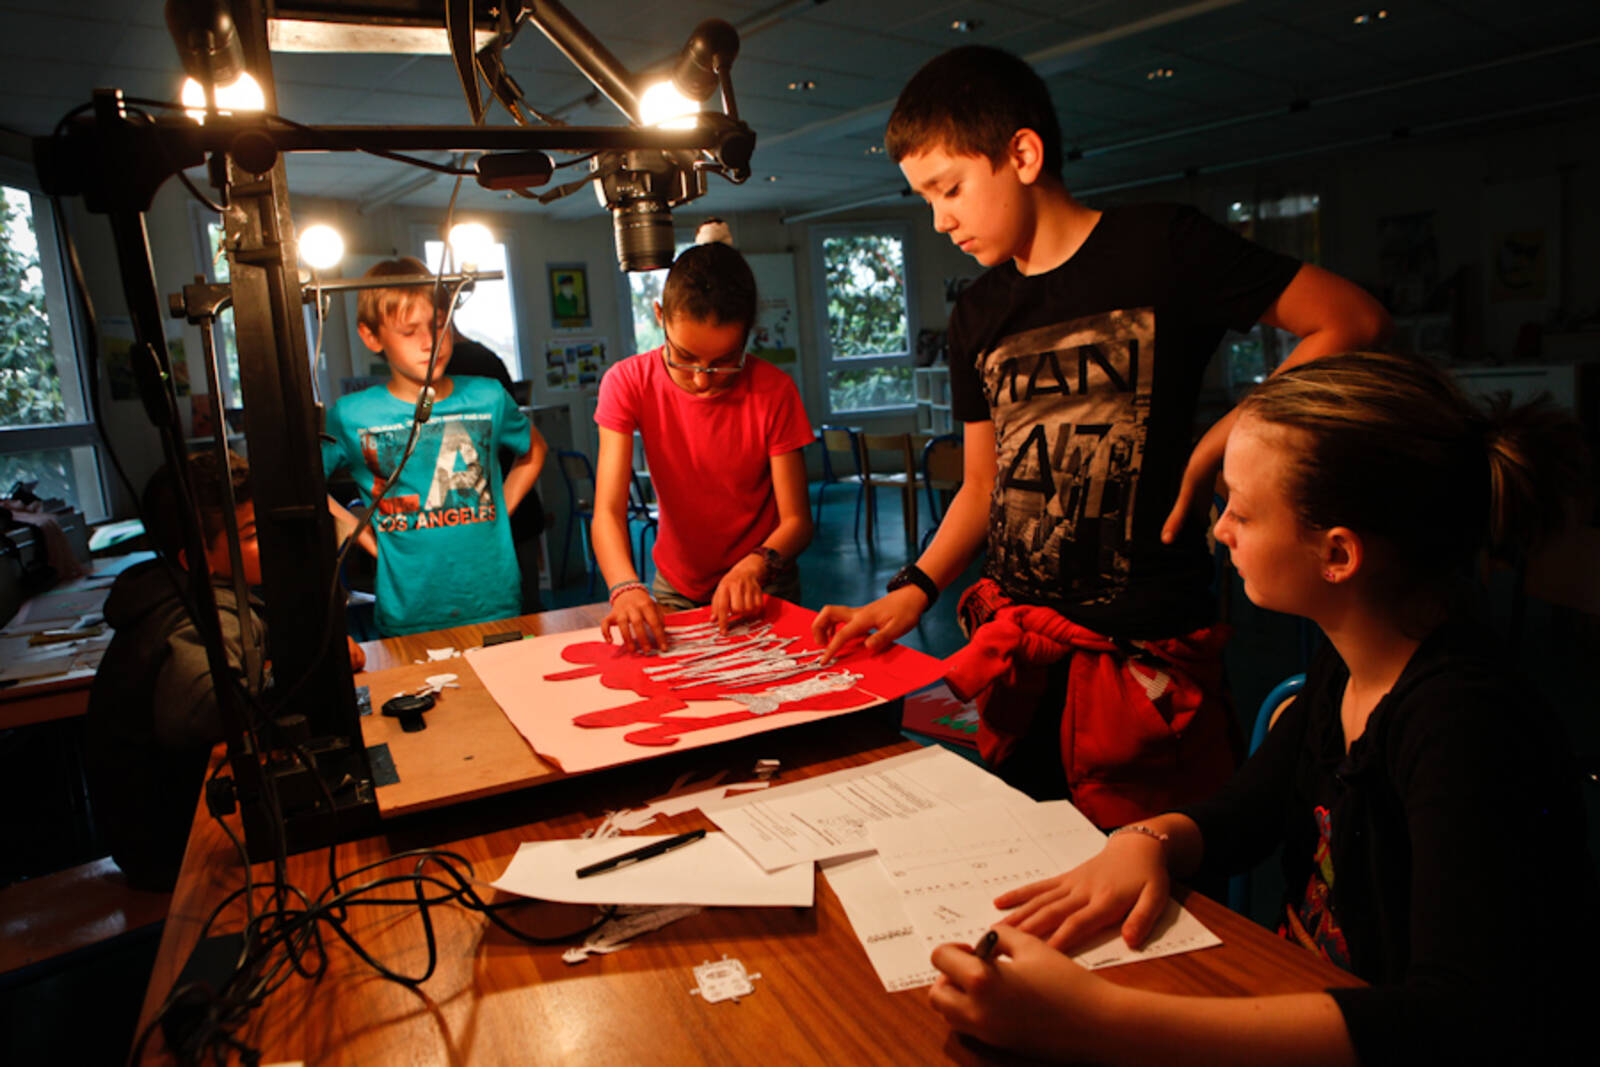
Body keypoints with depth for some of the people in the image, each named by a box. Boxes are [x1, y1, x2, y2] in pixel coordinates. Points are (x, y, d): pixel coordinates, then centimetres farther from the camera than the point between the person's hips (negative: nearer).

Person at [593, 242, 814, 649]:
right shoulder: (628, 383, -15)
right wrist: (626, 587, -42)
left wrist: (753, 567, -37)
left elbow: (796, 520, -16)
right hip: (676, 586, 0)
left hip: (761, 587, 0)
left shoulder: (773, 391, -17)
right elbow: (608, 511, -23)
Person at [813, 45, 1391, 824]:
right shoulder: (977, 315, 11)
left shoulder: (1159, 249, -6)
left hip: (1138, 650, -5)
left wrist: (1213, 451, -13)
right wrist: (912, 592, 2)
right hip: (1015, 647, 5)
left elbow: (1352, 323, -6)